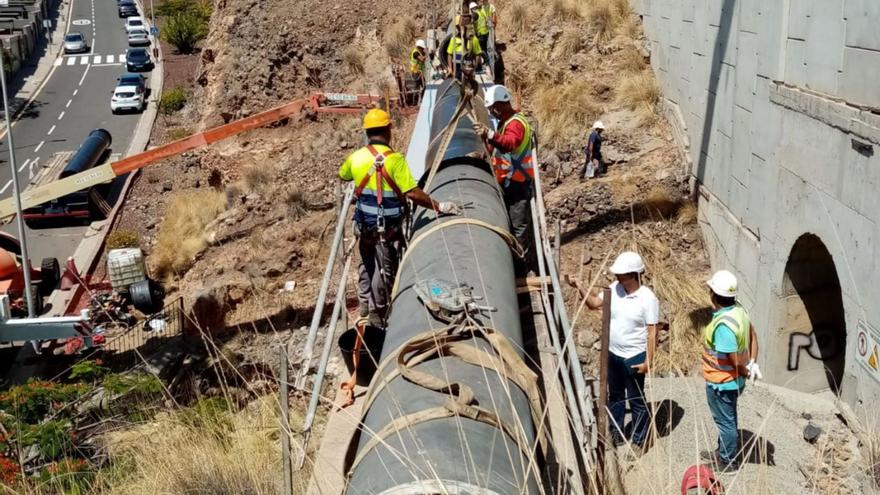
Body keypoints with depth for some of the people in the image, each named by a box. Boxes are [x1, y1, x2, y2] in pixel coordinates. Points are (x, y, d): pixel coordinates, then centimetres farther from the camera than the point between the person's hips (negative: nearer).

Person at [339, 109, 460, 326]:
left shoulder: (356, 157, -3)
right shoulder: (394, 159, -19)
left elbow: (342, 175, 19)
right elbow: (412, 193, -25)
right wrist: (439, 207, -19)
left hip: (364, 224, 6)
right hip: (387, 227, -5)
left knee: (367, 264, 24)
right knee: (385, 268, 9)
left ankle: (365, 304, 37)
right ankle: (377, 312, 18)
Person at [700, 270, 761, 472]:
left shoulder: (723, 325, -34)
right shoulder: (739, 310, -6)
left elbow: (736, 359, -27)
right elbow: (752, 335, 6)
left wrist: (745, 372, -7)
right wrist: (753, 363, 3)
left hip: (721, 382, -9)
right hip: (733, 380, 9)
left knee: (725, 421, 11)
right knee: (727, 418, 25)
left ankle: (728, 461, 30)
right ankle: (723, 452, 44)